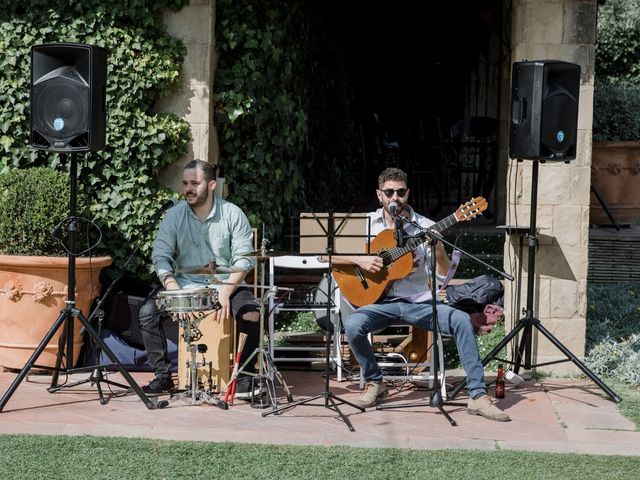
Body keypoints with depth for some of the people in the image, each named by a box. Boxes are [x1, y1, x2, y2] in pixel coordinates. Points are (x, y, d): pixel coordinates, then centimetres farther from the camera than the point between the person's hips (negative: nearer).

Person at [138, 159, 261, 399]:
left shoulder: (232, 214, -7)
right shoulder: (174, 215, -2)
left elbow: (243, 259, -11)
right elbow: (160, 256, -7)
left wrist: (225, 293, -26)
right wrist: (175, 292, -24)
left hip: (227, 285, -2)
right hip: (186, 286, 2)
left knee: (251, 314, -30)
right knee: (148, 311, -19)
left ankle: (244, 377, -12)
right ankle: (163, 376, -5)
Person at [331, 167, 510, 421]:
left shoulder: (425, 227, 3)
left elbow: (444, 275, -1)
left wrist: (438, 248, -21)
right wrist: (359, 259, -14)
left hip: (418, 302, 0)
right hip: (381, 301, 0)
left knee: (461, 320, -25)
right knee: (353, 325, -31)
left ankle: (478, 395, -19)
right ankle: (374, 382, -4)